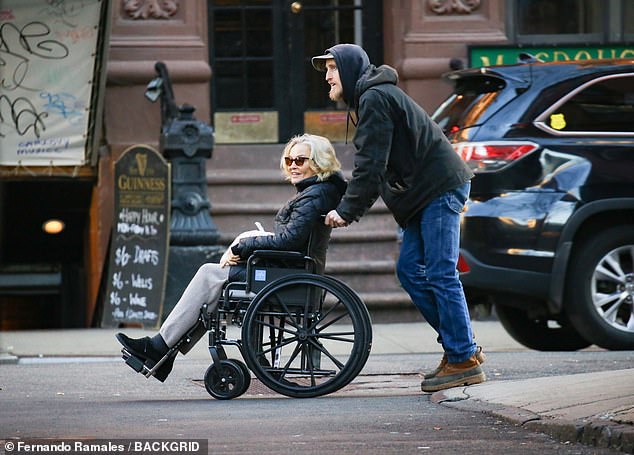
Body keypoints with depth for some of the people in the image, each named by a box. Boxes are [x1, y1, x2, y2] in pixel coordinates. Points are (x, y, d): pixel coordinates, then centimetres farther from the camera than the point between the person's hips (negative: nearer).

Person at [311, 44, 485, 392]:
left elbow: (370, 164, -17)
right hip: (425, 194, 11)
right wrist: (349, 208, 15)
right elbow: (372, 166, 24)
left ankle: (464, 360, -9)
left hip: (441, 188, -11)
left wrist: (347, 211, -13)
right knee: (410, 269, 8)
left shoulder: (374, 98, -12)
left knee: (440, 274, -11)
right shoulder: (369, 99, 21)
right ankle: (460, 347, 11)